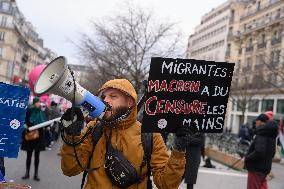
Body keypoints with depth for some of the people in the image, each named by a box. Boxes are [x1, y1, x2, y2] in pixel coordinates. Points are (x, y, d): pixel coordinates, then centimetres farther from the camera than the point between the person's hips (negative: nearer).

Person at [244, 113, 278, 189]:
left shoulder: (262, 135, -21)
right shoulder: (270, 135, 9)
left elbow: (259, 152, -31)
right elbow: (272, 153, 19)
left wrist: (247, 158, -18)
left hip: (256, 169, -9)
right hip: (264, 168, 9)